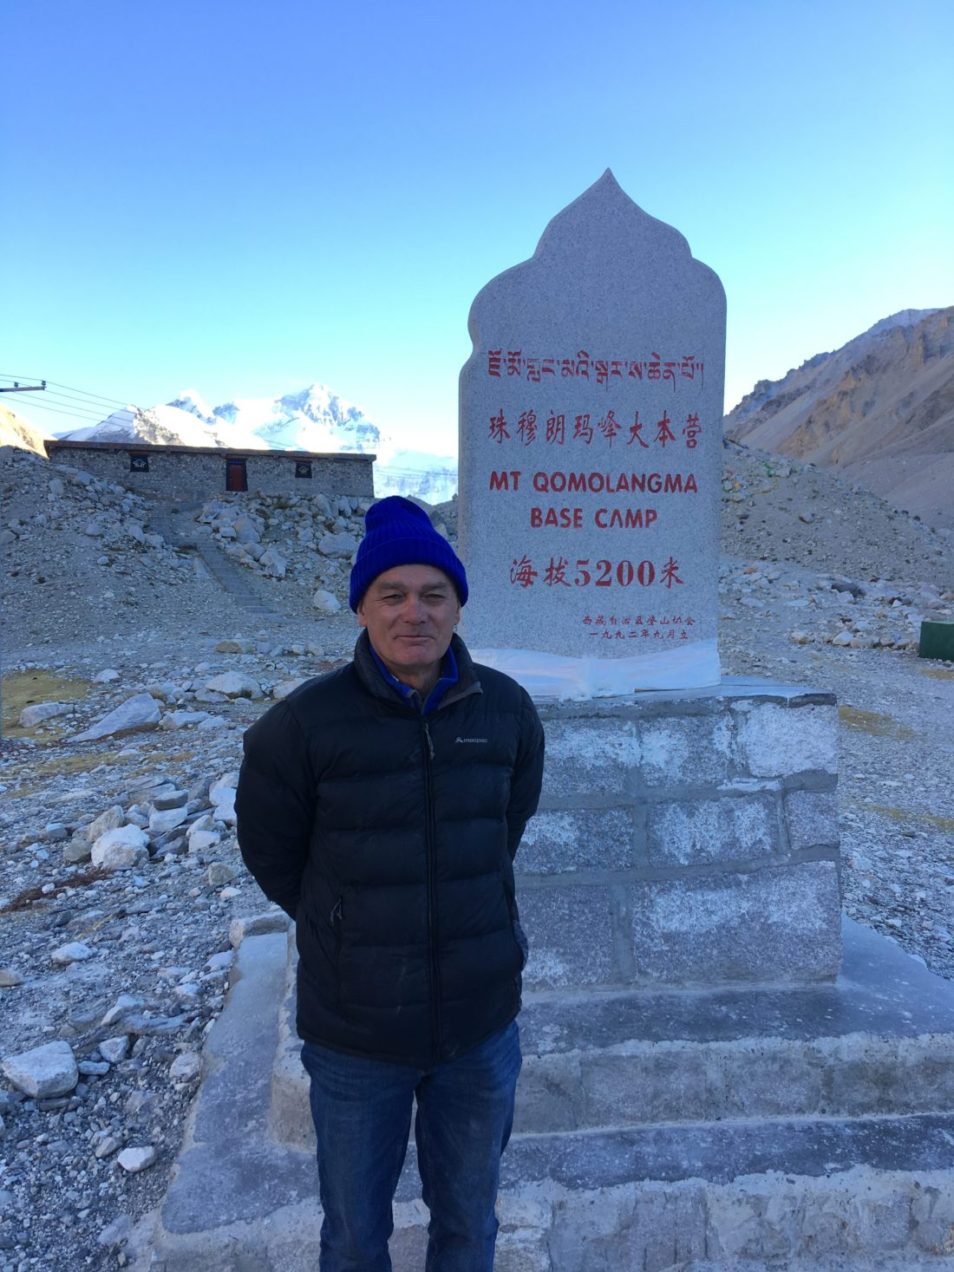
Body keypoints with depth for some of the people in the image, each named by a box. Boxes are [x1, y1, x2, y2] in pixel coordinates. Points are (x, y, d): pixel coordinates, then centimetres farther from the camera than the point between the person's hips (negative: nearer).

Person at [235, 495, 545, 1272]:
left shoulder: (507, 711, -10)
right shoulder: (303, 725, -19)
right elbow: (273, 858, -4)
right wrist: (352, 931, 6)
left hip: (482, 1025, 2)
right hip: (355, 1032, -2)